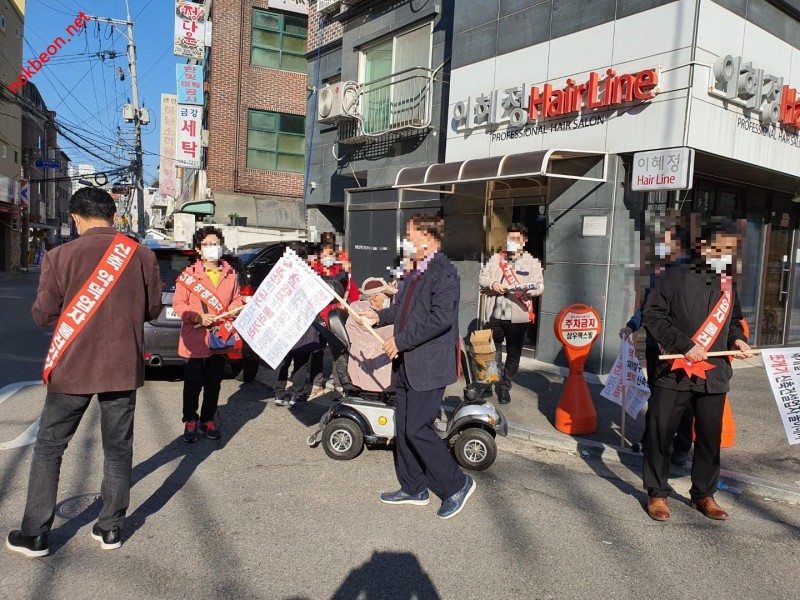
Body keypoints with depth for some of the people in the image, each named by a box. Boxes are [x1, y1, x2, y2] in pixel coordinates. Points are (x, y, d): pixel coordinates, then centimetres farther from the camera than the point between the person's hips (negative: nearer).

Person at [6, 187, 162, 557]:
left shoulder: (60, 257, -10)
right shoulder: (142, 257, -4)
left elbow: (43, 316, -3)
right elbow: (153, 310, 5)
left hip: (72, 367, -1)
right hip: (123, 368, 2)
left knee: (48, 448, 14)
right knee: (118, 450, 13)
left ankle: (34, 535, 21)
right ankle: (111, 528, 23)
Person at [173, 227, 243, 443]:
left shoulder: (230, 274, 8)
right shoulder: (189, 273, -4)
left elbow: (236, 300, 15)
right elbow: (178, 303, -5)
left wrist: (237, 309, -8)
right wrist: (198, 317, -18)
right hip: (194, 339, -3)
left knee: (213, 384, 11)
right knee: (193, 384, 4)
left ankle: (208, 420, 26)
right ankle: (190, 421, 20)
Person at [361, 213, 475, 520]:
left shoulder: (443, 272, -17)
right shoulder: (418, 271, 13)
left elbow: (441, 319, -26)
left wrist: (401, 341, -22)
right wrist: (380, 316, 10)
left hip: (428, 365, -10)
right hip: (407, 363, 10)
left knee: (417, 429, -7)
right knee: (404, 428, 14)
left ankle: (457, 484, 11)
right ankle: (413, 488, 28)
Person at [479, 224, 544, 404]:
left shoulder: (532, 262, 3)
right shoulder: (496, 258, 11)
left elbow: (539, 286, -6)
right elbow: (482, 277, 8)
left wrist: (526, 289, -26)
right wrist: (492, 283, -13)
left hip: (517, 316, -1)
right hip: (494, 315, 2)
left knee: (513, 354, 7)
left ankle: (505, 387, 22)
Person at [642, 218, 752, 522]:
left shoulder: (729, 282, 12)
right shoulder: (676, 276, -5)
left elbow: (733, 320, 23)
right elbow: (653, 315, -9)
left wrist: (736, 339, 1)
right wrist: (684, 345, -16)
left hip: (714, 374, 5)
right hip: (674, 372, -5)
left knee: (710, 437, 12)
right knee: (660, 434, 2)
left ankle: (703, 494, 28)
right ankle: (657, 493, 18)